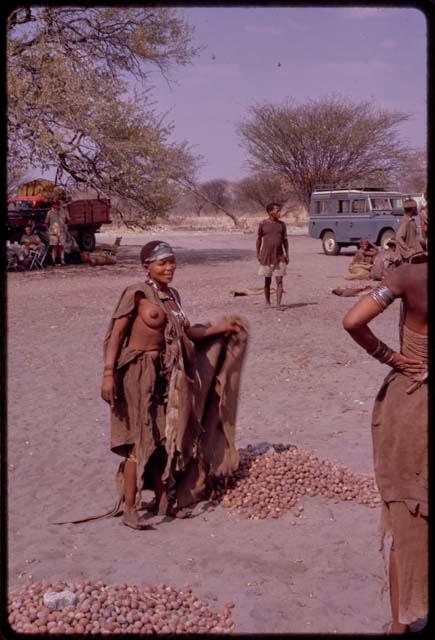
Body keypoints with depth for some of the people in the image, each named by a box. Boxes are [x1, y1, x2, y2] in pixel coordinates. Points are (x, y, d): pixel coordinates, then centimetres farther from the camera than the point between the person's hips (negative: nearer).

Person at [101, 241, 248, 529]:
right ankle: (129, 509, 6)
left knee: (163, 439, 13)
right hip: (138, 373, -7)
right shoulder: (137, 294, -11)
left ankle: (164, 501, 24)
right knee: (139, 442, -4)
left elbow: (185, 333, 19)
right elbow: (116, 334, -12)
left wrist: (220, 328, 17)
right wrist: (109, 373, -18)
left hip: (166, 373, 7)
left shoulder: (172, 295, 11)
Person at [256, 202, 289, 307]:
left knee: (279, 281, -6)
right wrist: (258, 254, -1)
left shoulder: (282, 224, 3)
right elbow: (259, 239, 3)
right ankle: (267, 302, 22)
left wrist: (287, 255, 2)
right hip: (266, 257, -1)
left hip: (279, 257, 1)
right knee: (267, 281, 8)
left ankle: (278, 304, -7)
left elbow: (285, 240, 7)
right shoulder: (263, 224, -3)